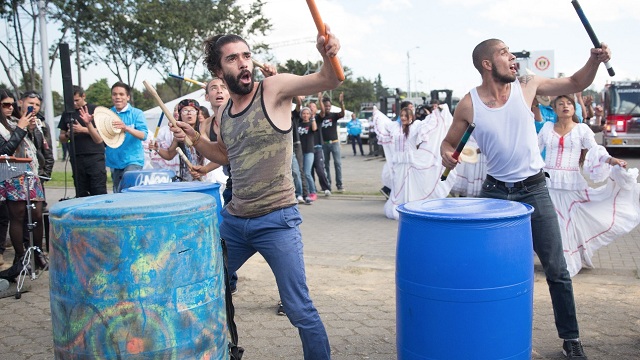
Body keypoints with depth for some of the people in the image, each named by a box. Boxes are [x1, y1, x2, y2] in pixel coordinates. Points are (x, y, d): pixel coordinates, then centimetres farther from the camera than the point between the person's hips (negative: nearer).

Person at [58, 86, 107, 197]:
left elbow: (99, 138, -2)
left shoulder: (94, 110, 3)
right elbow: (62, 139, 20)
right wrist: (68, 134, -1)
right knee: (80, 194, 5)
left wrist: (84, 129, -14)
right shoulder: (67, 114, 16)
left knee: (99, 192, -9)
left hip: (95, 155, -4)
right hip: (76, 158, 4)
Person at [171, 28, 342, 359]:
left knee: (299, 310, -4)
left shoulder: (274, 89, -9)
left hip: (277, 221, -7)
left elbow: (329, 81, -24)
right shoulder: (223, 115, 8)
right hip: (233, 220, 7)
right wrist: (194, 139, 9)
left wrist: (328, 56, -46)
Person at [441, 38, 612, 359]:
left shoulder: (527, 85, -4)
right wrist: (446, 154, -19)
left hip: (533, 190, 1)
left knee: (556, 269, 6)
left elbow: (575, 84, 8)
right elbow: (449, 142, 4)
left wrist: (595, 60, -11)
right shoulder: (469, 104, -8)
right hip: (494, 191, 0)